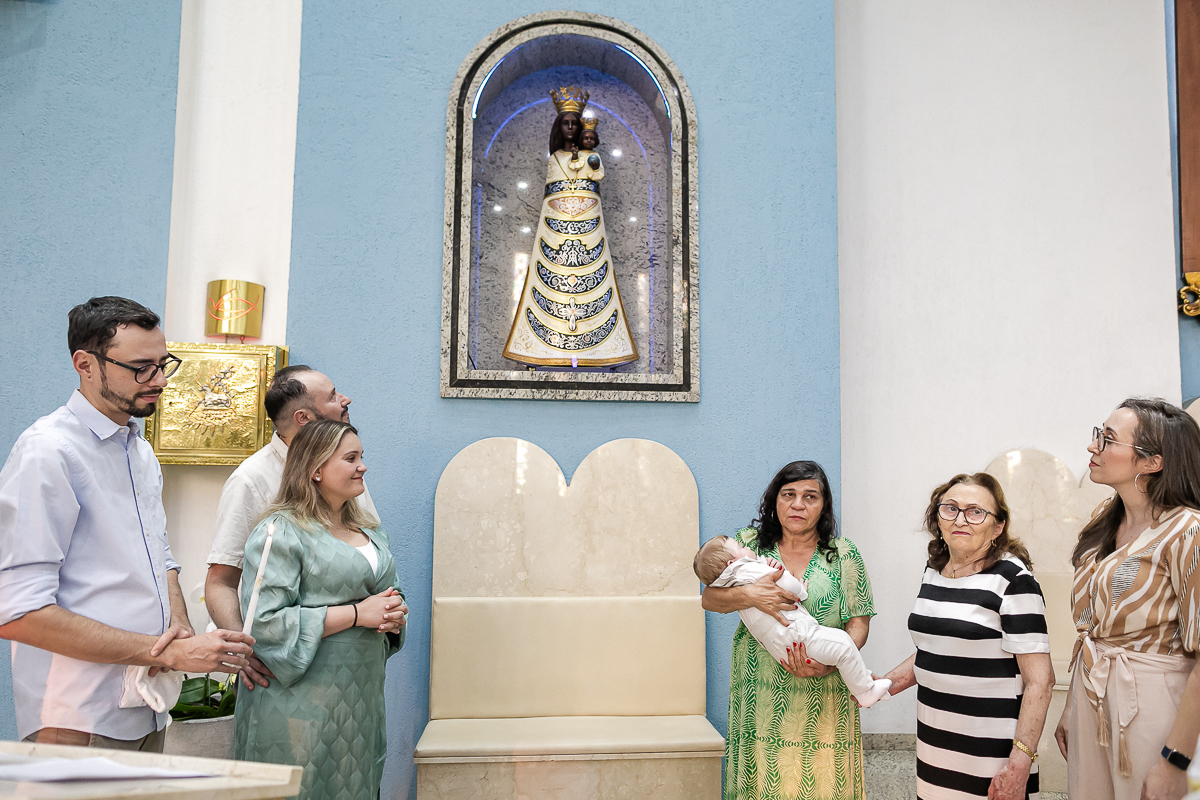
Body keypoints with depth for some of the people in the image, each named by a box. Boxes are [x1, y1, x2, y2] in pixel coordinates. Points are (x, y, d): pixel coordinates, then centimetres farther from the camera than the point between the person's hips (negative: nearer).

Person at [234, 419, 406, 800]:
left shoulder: (372, 532, 14)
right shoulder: (280, 532, -10)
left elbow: (389, 594, 22)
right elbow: (266, 621, -19)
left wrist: (394, 615, -3)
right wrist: (356, 614, -18)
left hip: (362, 700, 7)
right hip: (301, 702, -7)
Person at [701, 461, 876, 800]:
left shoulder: (844, 553, 4)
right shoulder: (749, 542, 5)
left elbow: (859, 623, 1)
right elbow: (709, 598, 1)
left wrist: (828, 663, -16)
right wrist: (748, 596, -20)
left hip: (821, 700, 0)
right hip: (761, 697, 1)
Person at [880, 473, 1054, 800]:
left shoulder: (1012, 579, -13)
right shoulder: (934, 570, 7)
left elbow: (1040, 680, -16)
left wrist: (1019, 765, -21)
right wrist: (884, 685, 6)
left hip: (990, 750, -6)